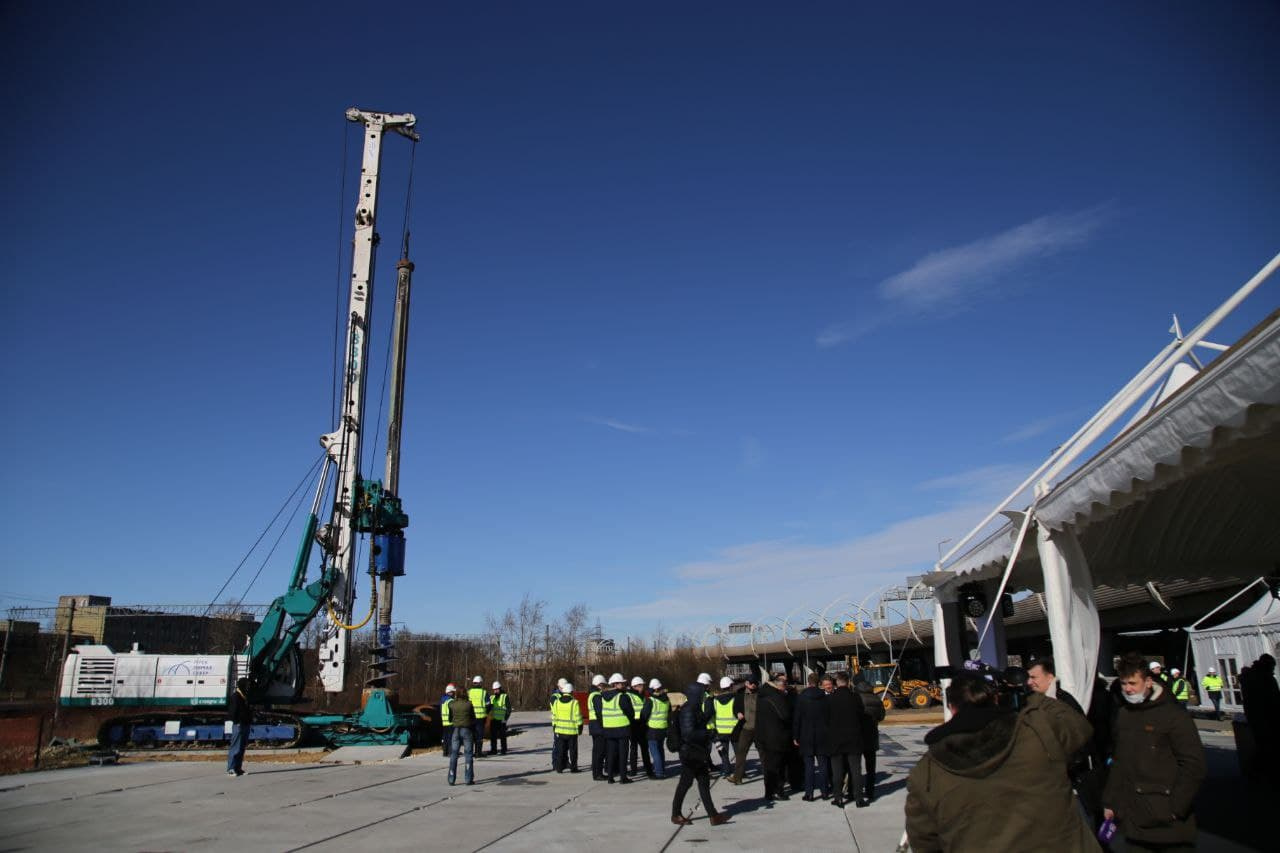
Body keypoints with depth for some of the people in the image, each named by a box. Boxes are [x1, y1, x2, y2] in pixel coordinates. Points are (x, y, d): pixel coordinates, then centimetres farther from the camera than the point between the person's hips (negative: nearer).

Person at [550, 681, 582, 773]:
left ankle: (559, 767, 10)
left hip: (559, 729, 3)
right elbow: (578, 717, -8)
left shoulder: (556, 701, 0)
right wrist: (580, 727, 2)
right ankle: (573, 767, 10)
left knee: (561, 749, 10)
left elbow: (554, 716, 6)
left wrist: (554, 726, 15)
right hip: (572, 730, -3)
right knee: (572, 750, 7)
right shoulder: (574, 702, -12)